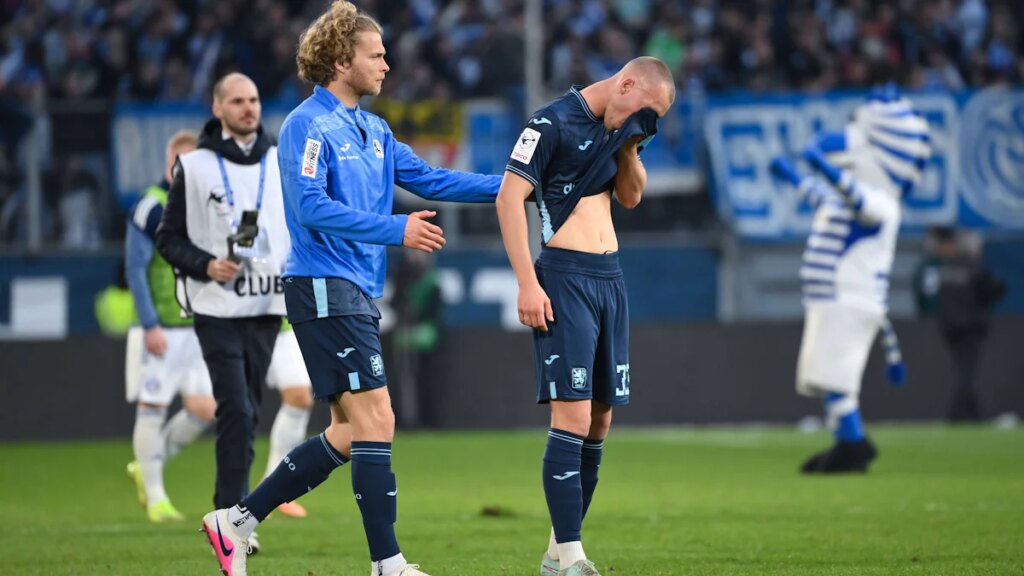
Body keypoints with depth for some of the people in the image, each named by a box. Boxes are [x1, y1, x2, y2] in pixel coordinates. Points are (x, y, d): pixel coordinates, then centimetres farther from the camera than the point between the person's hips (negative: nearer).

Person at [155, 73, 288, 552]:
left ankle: (228, 511, 19)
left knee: (247, 412, 9)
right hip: (217, 308, -4)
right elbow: (169, 238, 2)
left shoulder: (282, 162, 10)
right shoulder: (193, 167, 1)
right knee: (236, 410, -15)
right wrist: (206, 265, -14)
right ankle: (235, 514, -14)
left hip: (266, 306, 4)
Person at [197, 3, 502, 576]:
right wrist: (395, 229, -23)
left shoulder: (373, 130, 16)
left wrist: (505, 186, 7)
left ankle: (238, 519, 16)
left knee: (348, 433, 10)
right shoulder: (308, 126, -11)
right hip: (325, 288, -10)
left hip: (357, 292, 10)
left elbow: (429, 179, 16)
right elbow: (311, 207, -20)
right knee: (375, 422, -11)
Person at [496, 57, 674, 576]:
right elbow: (509, 197, -14)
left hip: (610, 279, 8)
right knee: (573, 415, -14)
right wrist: (527, 283, -19)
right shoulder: (553, 123, -10)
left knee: (599, 421, 8)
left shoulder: (614, 127, 14)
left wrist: (630, 144, 3)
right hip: (566, 277, -8)